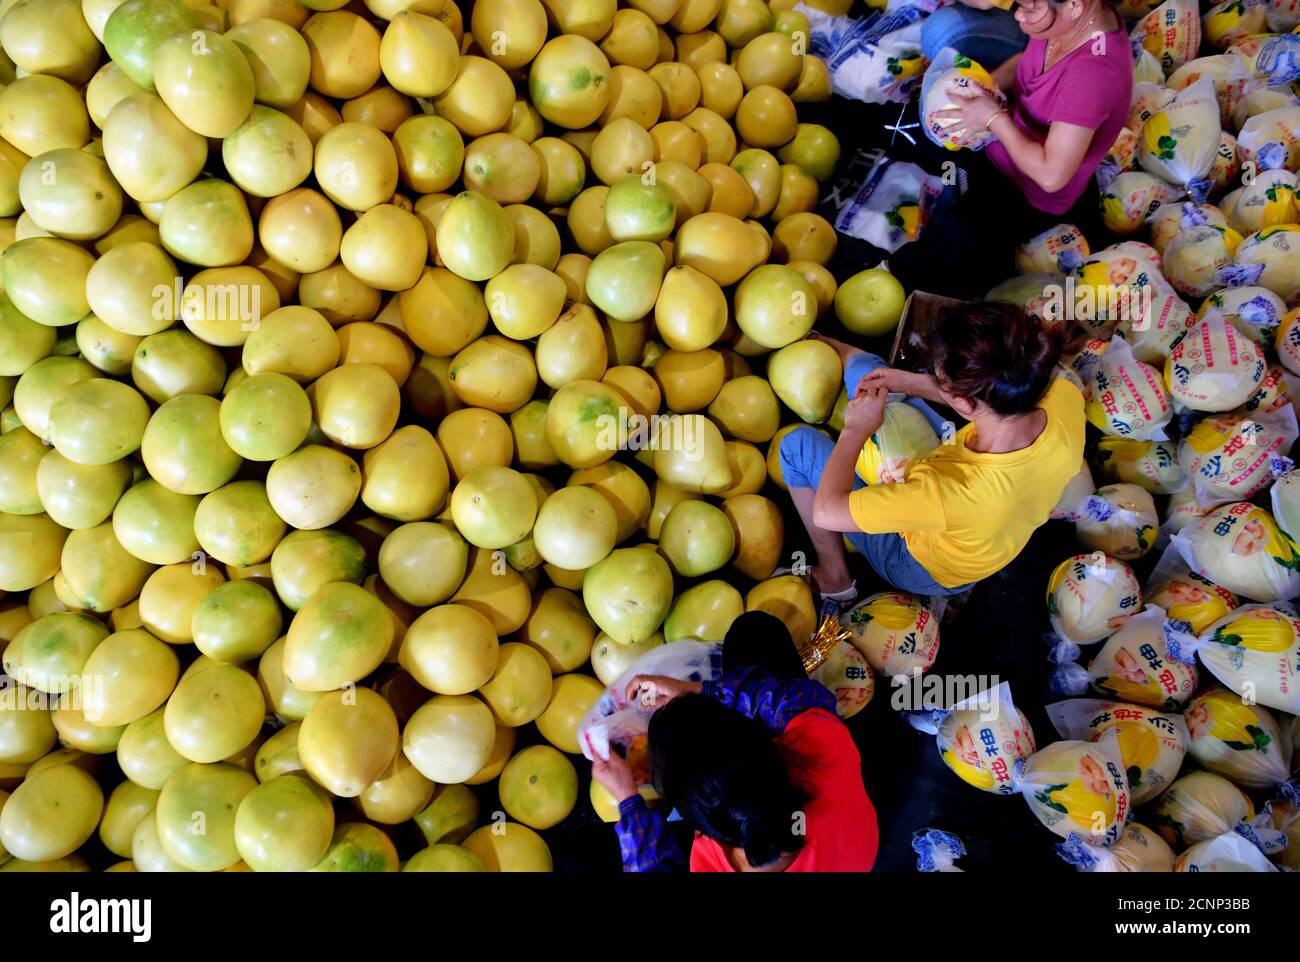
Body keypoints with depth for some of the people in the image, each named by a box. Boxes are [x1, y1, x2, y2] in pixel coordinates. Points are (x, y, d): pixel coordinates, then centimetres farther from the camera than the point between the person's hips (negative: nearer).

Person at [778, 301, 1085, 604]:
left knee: (800, 444, 1)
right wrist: (914, 383, -10)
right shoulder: (1066, 396, -30)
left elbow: (826, 511, -35)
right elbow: (994, 395, -4)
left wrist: (855, 430, -20)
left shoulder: (953, 493, -49)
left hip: (926, 571, -6)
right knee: (864, 368, 11)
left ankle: (834, 576, 20)